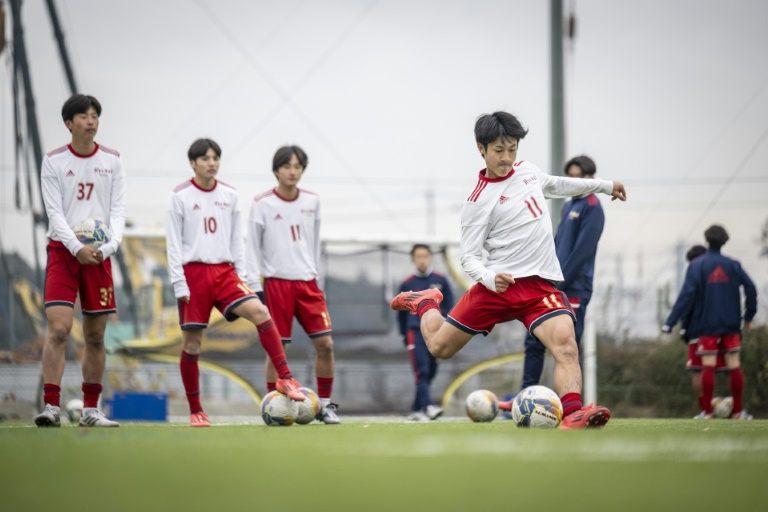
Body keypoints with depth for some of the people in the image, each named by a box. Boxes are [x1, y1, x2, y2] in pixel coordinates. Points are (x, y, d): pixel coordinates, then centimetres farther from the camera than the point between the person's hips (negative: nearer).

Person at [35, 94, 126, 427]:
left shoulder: (112, 161, 7)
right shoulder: (54, 161, 1)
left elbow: (118, 209, 2)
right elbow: (55, 212, -6)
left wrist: (109, 245, -16)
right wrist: (77, 248, -20)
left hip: (99, 253, 3)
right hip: (63, 250, -3)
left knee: (95, 337, 5)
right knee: (58, 329, -15)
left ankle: (90, 410, 13)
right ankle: (51, 407, -17)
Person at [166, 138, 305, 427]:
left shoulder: (229, 195, 11)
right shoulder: (180, 197, 0)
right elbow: (173, 243, -2)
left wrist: (242, 276, 8)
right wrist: (179, 283, -8)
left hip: (224, 271, 3)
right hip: (194, 272, -3)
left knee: (259, 311, -20)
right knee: (191, 343, 0)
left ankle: (285, 379, -16)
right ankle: (195, 412, 9)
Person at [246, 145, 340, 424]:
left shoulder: (312, 201, 8)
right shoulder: (262, 204, -3)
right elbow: (253, 247, 0)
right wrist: (255, 286, -4)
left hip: (307, 282, 3)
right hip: (277, 283, -3)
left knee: (325, 343, -4)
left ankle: (325, 404, 8)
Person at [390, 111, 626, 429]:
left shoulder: (527, 170, 10)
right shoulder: (478, 201, -8)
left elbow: (554, 185, 34)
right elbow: (468, 257, -8)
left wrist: (603, 185, 39)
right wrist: (489, 278, -29)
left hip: (541, 283, 3)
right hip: (499, 284, -3)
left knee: (565, 344, -25)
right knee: (439, 347, 8)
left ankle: (573, 414, -39)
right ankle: (426, 304, 40)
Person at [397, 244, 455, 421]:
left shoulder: (441, 281, 6)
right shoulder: (407, 285, 5)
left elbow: (450, 308, 8)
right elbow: (401, 312, 14)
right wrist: (404, 335, 14)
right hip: (415, 332, -2)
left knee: (430, 373, 5)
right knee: (422, 372, -16)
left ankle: (416, 410, 15)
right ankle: (428, 406, -28)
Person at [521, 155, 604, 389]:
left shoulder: (592, 208, -9)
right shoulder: (568, 206, 17)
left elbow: (582, 251, -16)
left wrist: (559, 284, -16)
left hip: (573, 290, -8)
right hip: (553, 289, 8)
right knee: (534, 341, 7)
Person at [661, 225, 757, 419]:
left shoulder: (697, 265, -4)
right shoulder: (732, 265, 3)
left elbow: (687, 294, -12)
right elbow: (750, 288, -2)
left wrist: (670, 322, -13)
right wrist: (749, 316, 11)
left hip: (706, 325, -2)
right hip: (730, 324, 2)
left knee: (708, 367, -3)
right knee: (735, 366, 6)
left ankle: (707, 412, -4)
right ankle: (738, 411, 9)